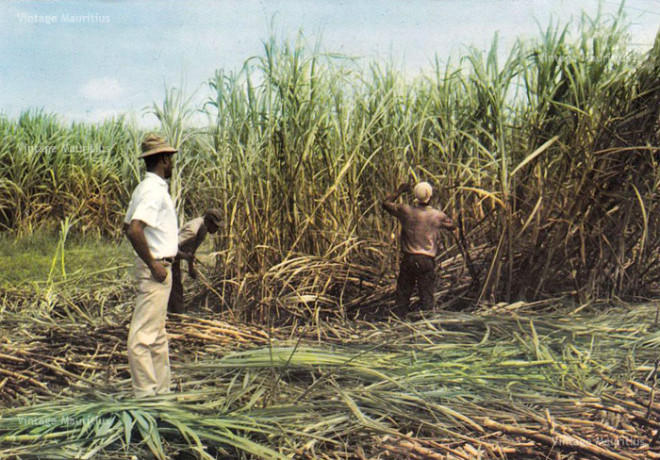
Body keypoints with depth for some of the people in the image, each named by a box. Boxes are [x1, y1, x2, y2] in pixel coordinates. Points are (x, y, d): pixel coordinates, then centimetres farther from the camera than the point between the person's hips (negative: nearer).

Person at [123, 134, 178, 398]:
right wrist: (153, 265, -21)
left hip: (158, 268, 11)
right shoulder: (154, 190, -17)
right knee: (144, 335, -5)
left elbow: (127, 226, 23)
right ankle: (145, 393, 1)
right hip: (156, 269, -11)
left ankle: (162, 389, 25)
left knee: (157, 334, 16)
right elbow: (134, 230, -28)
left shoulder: (145, 188, 14)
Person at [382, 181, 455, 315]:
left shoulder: (406, 210, -4)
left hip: (408, 259, 1)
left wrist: (399, 191, 20)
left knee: (403, 293, 12)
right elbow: (451, 226, 16)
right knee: (426, 295, 5)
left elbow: (385, 204, 11)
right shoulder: (437, 215, -3)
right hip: (427, 260, -1)